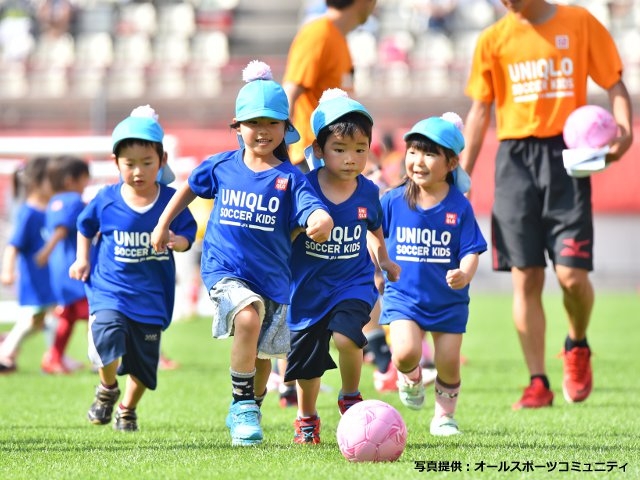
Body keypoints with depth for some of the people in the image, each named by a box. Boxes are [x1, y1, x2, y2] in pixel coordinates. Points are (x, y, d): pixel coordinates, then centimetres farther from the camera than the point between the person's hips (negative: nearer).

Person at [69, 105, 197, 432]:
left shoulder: (171, 200, -6)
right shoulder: (106, 200, -3)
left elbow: (187, 234, -1)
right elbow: (86, 227, 15)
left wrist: (177, 241, -23)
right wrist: (83, 259, 8)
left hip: (151, 296, 1)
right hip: (109, 287, -1)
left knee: (143, 361, 8)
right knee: (107, 338, -26)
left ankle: (127, 409, 36)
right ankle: (107, 389, 4)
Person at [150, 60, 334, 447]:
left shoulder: (289, 178, -6)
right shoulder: (222, 166, 1)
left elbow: (313, 211, -21)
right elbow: (190, 188, 20)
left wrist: (321, 221, -44)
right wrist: (163, 224, 21)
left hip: (272, 276, 2)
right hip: (225, 269, -2)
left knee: (262, 354, 15)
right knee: (248, 318, -31)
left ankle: (248, 413, 43)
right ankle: (242, 403, -17)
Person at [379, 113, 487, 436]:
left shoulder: (459, 206, -9)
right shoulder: (394, 201, -5)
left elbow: (471, 251, -10)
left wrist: (465, 274, -29)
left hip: (449, 300, 0)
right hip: (403, 296, 0)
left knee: (448, 364, 3)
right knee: (405, 353, -20)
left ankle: (444, 415, 29)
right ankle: (410, 376, 16)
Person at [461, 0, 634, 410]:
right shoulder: (493, 39, 8)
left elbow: (615, 85, 6)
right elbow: (480, 110, 12)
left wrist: (624, 129, -13)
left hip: (567, 156, -2)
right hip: (516, 159, 2)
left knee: (572, 273, -9)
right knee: (526, 279, -2)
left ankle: (577, 346, 21)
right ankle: (538, 383, 5)